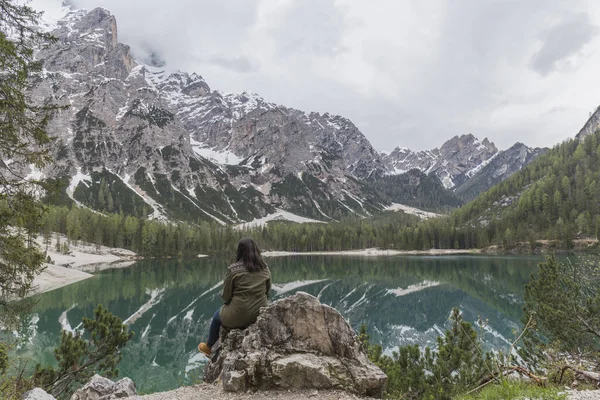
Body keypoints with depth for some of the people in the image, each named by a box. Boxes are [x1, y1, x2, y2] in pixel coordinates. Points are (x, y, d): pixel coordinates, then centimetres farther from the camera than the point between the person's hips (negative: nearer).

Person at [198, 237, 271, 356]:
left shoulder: (233, 269, -15)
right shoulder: (265, 268, -3)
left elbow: (225, 296, -9)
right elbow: (268, 293, 5)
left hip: (239, 316, -5)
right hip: (260, 315, 5)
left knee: (217, 316, 29)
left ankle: (208, 347, 50)